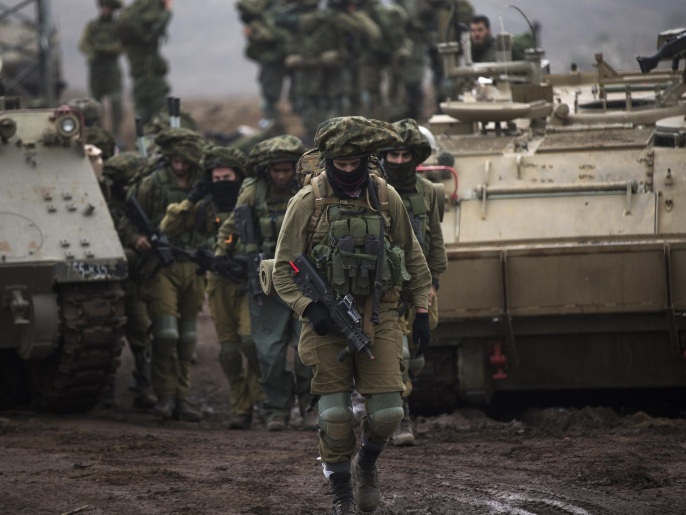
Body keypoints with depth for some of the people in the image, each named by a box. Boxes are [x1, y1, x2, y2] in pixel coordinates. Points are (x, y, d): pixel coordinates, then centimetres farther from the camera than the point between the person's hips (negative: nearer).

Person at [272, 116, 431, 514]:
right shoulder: (308, 202, -6)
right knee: (335, 414, -2)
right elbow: (284, 269, -3)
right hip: (327, 318, -2)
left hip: (378, 316, 2)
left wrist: (421, 309, 11)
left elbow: (413, 257, 14)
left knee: (388, 411, -5)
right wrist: (308, 308, -18)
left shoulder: (386, 198, 2)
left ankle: (368, 463, 26)